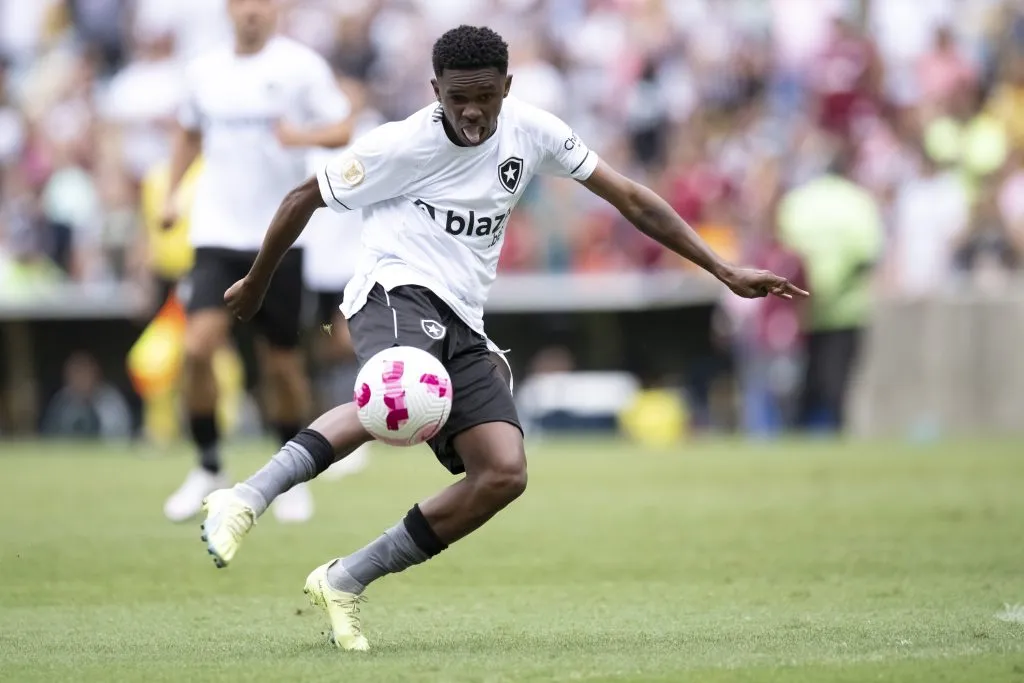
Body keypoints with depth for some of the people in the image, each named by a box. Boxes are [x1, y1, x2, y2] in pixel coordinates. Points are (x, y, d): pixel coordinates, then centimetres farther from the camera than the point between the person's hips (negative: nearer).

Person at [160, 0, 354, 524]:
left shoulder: (301, 65, -3)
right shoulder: (204, 71, 8)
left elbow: (342, 130, -4)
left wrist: (303, 135, -24)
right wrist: (172, 194, 14)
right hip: (216, 232, 2)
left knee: (281, 362, 4)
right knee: (198, 346, -16)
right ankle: (208, 467, 1)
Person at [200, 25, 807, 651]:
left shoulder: (532, 132, 4)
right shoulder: (401, 146, -8)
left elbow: (631, 199, 10)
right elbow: (304, 199, 6)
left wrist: (725, 272, 8)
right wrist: (256, 285, 17)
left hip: (463, 327, 6)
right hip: (398, 292, -6)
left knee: (505, 474, -14)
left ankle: (344, 582, -8)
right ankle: (246, 501, -45)